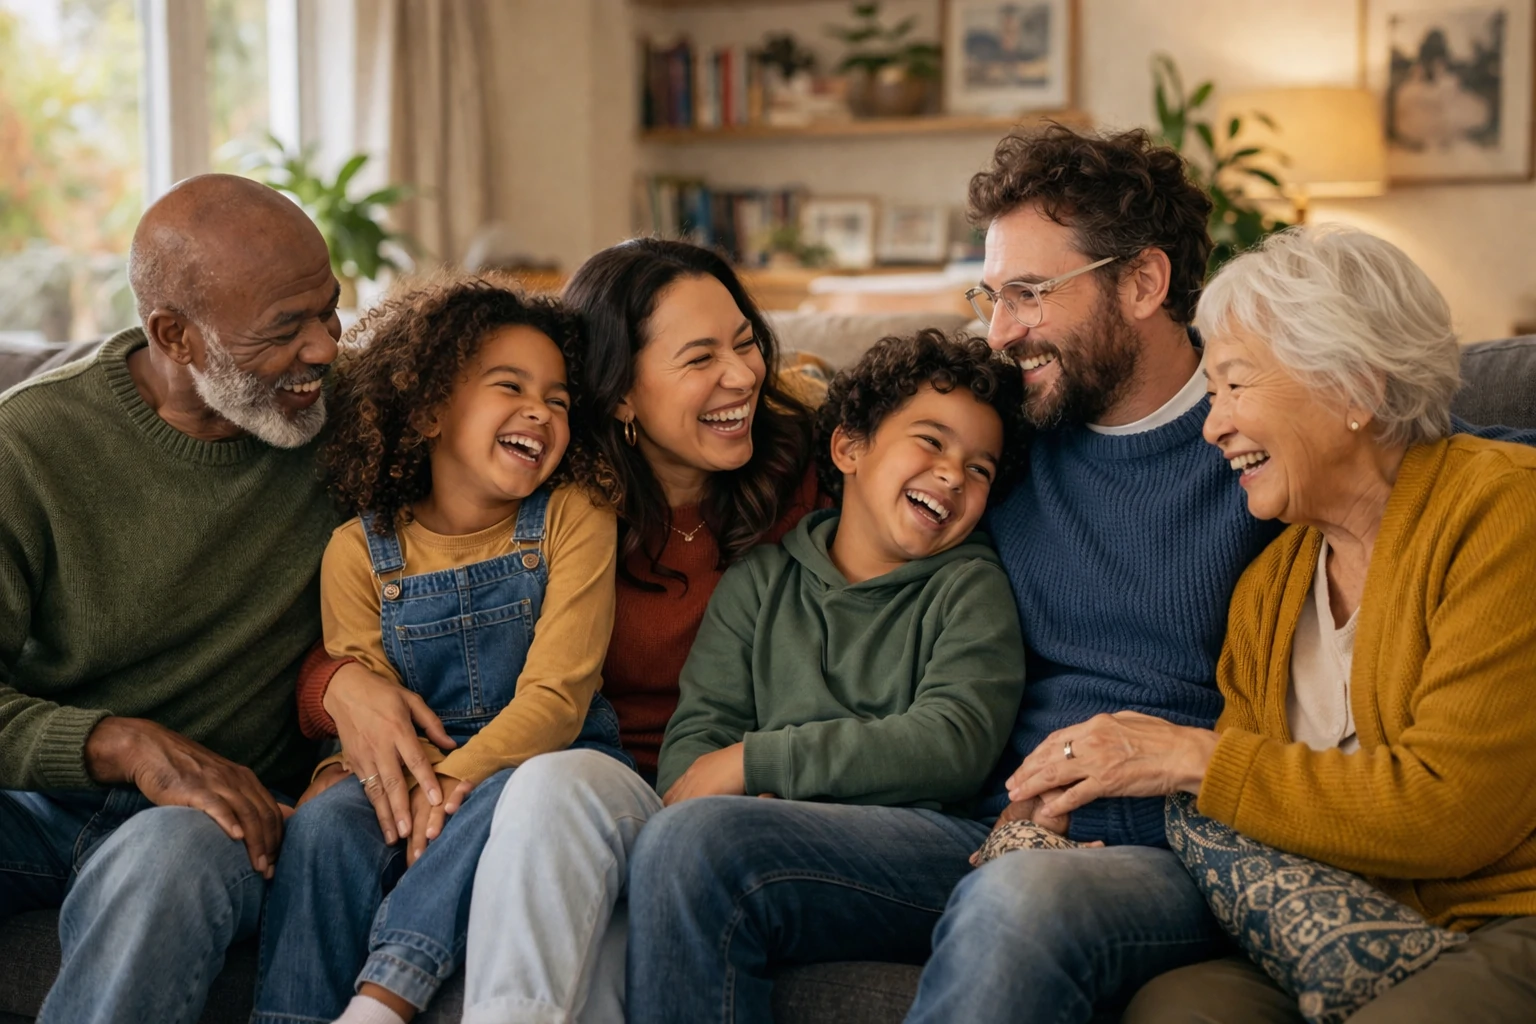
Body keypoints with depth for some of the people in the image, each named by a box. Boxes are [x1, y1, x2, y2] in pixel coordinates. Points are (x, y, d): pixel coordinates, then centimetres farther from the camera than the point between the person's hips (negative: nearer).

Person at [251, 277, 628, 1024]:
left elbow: (556, 695, -11)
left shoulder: (573, 520, -3)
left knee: (512, 794, -35)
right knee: (326, 820, -28)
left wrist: (458, 775, -26)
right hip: (415, 772, 2)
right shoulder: (359, 550, 2)